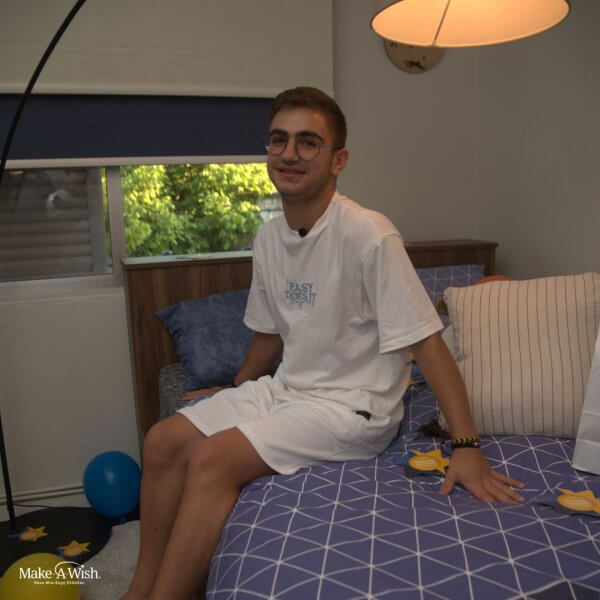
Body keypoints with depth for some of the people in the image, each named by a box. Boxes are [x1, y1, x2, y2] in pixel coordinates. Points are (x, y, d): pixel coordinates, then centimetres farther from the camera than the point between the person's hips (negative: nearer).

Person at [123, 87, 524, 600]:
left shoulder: (368, 235, -20)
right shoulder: (269, 237, 4)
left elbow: (426, 342, -20)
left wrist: (467, 447, -24)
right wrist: (231, 398, 22)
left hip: (353, 407, -7)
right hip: (287, 389, 8)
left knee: (211, 459, -23)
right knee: (164, 441, -3)